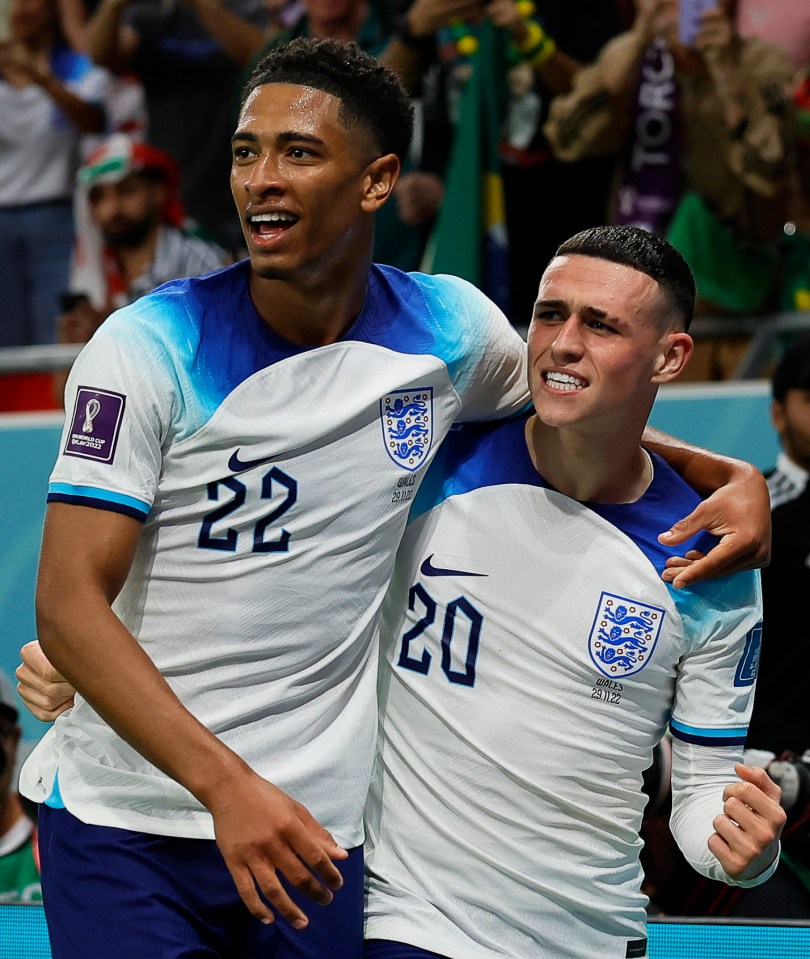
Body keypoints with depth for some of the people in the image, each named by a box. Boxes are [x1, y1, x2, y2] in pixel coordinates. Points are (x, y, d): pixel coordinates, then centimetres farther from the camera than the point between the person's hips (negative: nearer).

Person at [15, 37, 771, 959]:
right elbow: (68, 604, -14)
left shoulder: (450, 328, 1)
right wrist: (224, 783, -26)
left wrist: (731, 475, 6)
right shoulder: (149, 347, -10)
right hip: (121, 809, -2)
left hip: (312, 828, 3)